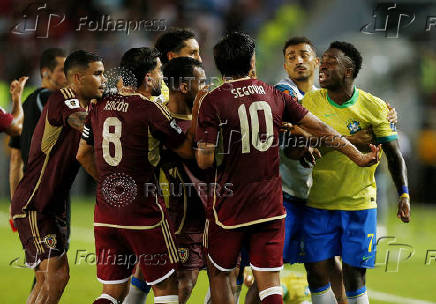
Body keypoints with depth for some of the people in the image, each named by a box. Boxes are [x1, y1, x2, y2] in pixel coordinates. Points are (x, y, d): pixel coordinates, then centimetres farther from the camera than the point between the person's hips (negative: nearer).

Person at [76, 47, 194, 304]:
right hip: (144, 211, -6)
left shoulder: (101, 105, 8)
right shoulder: (151, 108, -10)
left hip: (105, 211, 6)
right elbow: (187, 150, -1)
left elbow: (83, 155, 19)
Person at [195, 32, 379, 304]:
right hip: (270, 206, 3)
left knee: (218, 273, 16)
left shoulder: (212, 102, -9)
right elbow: (320, 129, 10)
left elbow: (205, 161, -15)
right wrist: (358, 156, 21)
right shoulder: (275, 96, 3)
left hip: (229, 206, -3)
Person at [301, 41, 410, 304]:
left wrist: (404, 194, -14)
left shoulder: (374, 107, -4)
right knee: (317, 273, -2)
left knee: (354, 279, -1)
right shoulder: (310, 102, 1)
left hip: (359, 204, -2)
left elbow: (394, 154, -2)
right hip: (319, 204, 2)